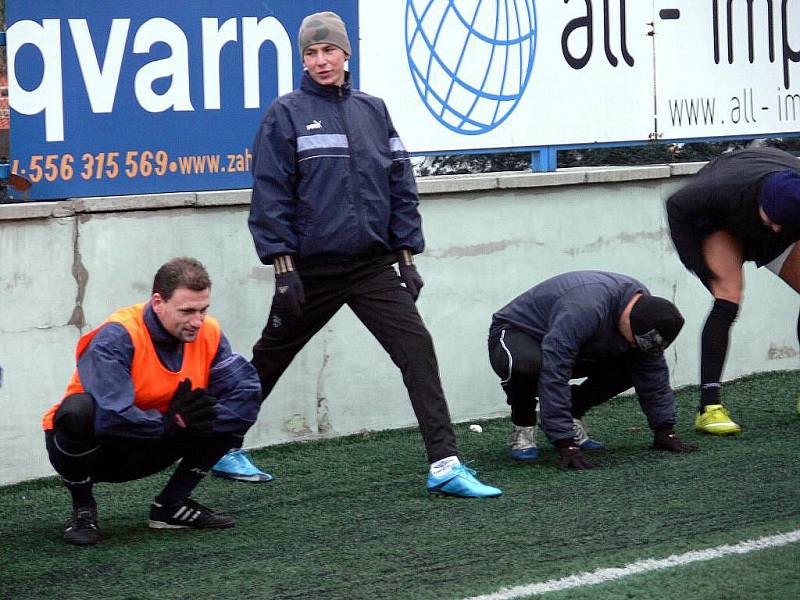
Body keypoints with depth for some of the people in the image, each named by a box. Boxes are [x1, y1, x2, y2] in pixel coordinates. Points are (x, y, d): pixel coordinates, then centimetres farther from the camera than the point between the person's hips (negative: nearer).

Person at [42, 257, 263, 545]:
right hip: (92, 448, -5)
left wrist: (198, 419, -29)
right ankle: (83, 509, -13)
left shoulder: (208, 333, -8)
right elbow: (111, 416, -36)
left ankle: (171, 504, 2)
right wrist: (171, 422, -25)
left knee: (229, 411, -10)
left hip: (148, 451, 5)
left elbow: (247, 394, -14)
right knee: (78, 410, -39)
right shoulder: (117, 337, -26)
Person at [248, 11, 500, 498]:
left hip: (374, 266, 3)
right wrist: (283, 268, -12)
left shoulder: (373, 111, 9)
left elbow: (401, 185, 11)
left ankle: (446, 465, -15)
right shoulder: (287, 114, -3)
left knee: (417, 347, -12)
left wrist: (407, 256, 5)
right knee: (270, 358, 12)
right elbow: (270, 196, -7)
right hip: (312, 269, -3)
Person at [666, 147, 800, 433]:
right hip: (721, 224, -4)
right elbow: (677, 206, -24)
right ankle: (708, 407, -27)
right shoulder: (727, 188, -41)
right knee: (728, 299, -25)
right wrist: (704, 269, -22)